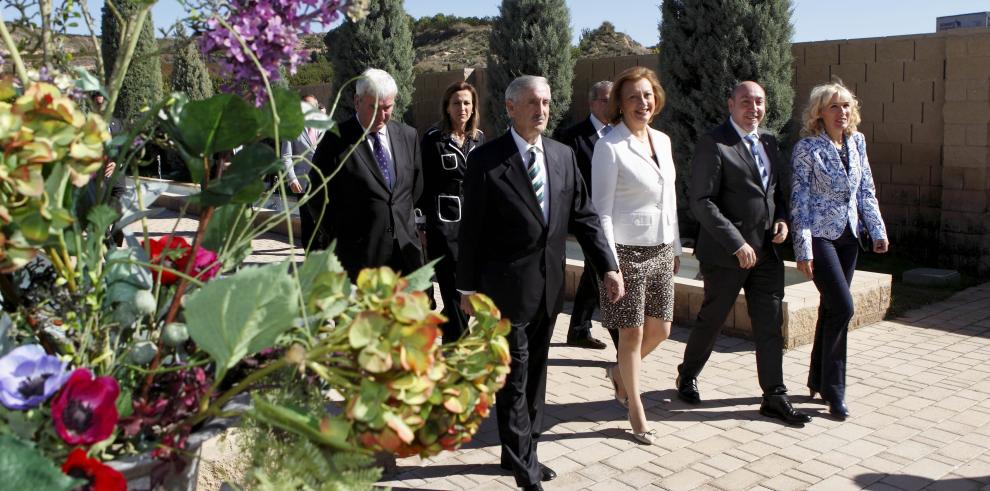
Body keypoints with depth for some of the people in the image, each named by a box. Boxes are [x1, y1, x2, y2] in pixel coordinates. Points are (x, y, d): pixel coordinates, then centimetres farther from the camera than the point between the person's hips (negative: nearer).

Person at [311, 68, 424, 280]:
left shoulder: (408, 136, 9)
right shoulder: (336, 140, -5)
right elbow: (318, 197, -1)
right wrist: (339, 238, 1)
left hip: (406, 250, 4)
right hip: (359, 256, -4)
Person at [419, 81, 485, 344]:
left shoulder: (479, 138, 10)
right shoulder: (434, 138, -5)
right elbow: (423, 182, -4)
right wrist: (423, 221, -6)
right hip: (443, 222, -5)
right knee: (453, 289, -3)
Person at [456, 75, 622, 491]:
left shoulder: (563, 155, 6)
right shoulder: (486, 159, -9)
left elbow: (584, 216, 8)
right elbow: (472, 229, -7)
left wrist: (607, 266, 0)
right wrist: (467, 287, -5)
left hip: (549, 286, 6)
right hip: (508, 286, -5)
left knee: (535, 374, 16)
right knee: (514, 378, 3)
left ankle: (522, 453, 31)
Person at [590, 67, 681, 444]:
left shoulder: (662, 141, 10)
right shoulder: (609, 147, -11)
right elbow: (602, 211, -12)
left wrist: (676, 247, 16)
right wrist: (610, 263, -16)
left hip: (660, 250, 7)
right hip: (627, 251, -7)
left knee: (660, 329, 13)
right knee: (632, 332, 3)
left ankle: (620, 372, 40)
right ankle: (637, 411, 20)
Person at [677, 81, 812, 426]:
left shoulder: (768, 142, 12)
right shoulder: (713, 144, -11)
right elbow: (702, 203, -16)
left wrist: (782, 218, 1)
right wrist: (737, 244, -19)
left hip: (766, 251, 6)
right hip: (726, 254, -6)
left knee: (770, 325, 7)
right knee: (711, 319, 9)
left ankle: (774, 397, 17)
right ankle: (687, 375, 32)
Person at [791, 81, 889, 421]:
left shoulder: (857, 142, 7)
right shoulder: (807, 148, -11)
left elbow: (866, 191, 14)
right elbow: (800, 201, -13)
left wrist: (878, 230, 8)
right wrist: (803, 250, -16)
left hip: (848, 236, 6)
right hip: (820, 236, -6)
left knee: (831, 308, 12)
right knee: (842, 307, -12)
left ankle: (818, 381, 25)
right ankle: (833, 390, 0)